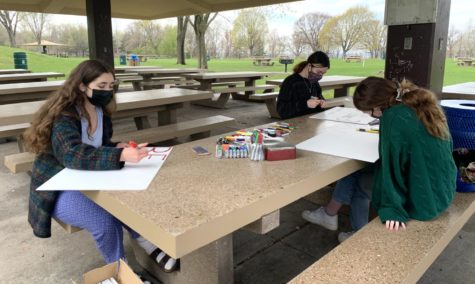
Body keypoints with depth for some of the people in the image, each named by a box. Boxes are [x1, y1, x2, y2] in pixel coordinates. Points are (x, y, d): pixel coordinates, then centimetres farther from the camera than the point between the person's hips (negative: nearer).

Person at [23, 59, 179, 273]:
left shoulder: (101, 112, 0)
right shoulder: (64, 117, -23)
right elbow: (74, 154, -40)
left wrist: (118, 147, -9)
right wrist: (121, 156, -52)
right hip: (60, 189, -7)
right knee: (104, 221, -27)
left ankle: (150, 245, -4)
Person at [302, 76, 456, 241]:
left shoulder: (393, 117, -22)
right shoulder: (424, 104, 1)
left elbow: (391, 166, -21)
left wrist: (392, 209, -16)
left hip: (423, 200, -7)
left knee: (353, 176, 10)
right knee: (362, 173, 18)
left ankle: (330, 215, 33)